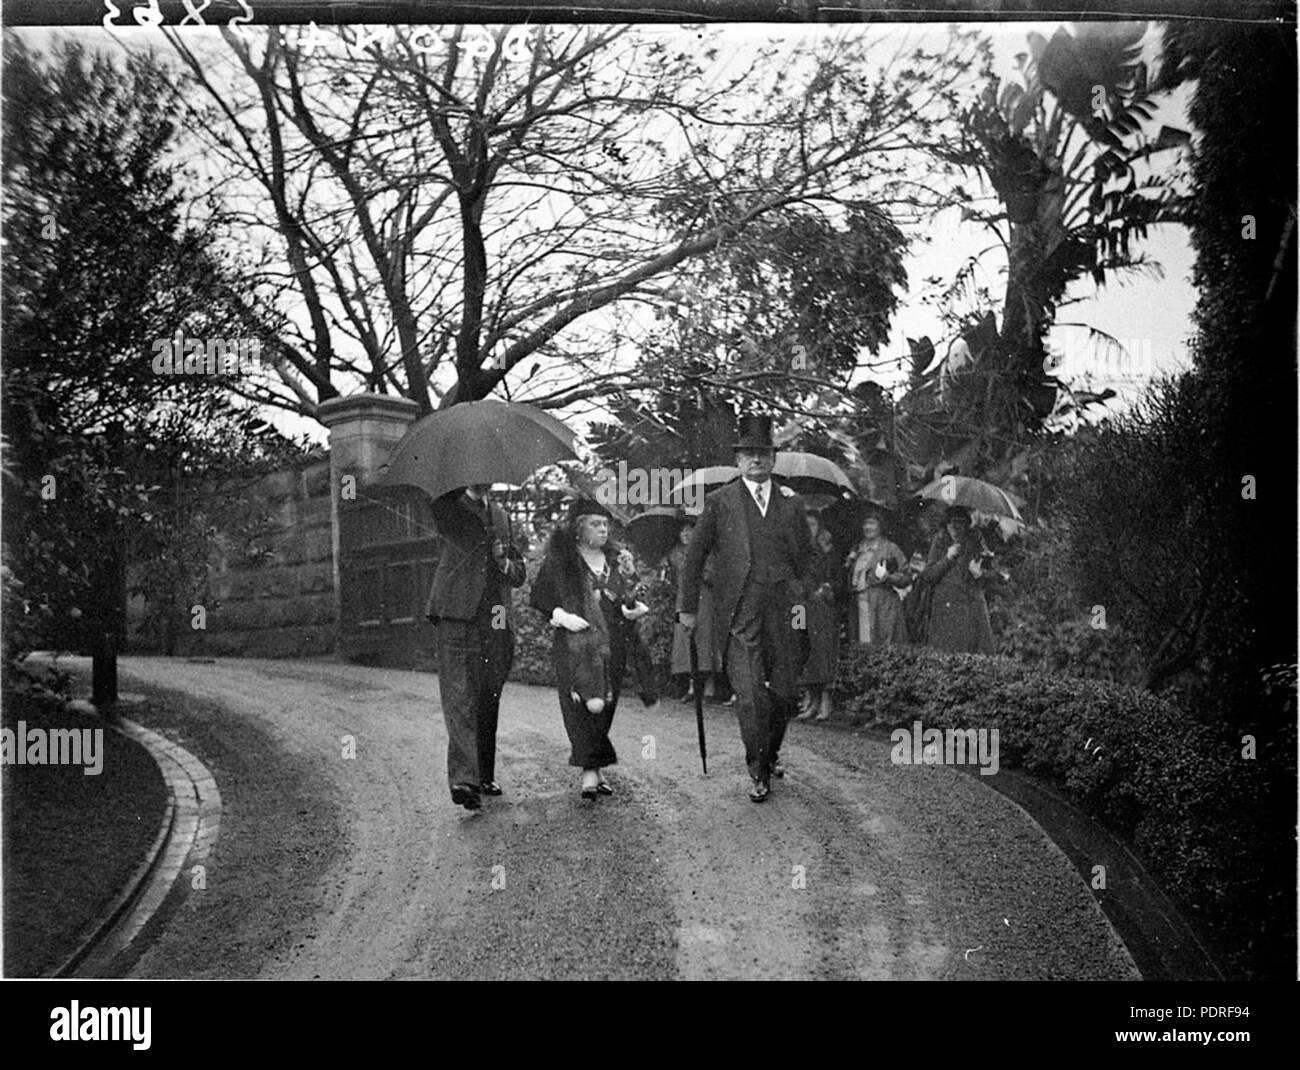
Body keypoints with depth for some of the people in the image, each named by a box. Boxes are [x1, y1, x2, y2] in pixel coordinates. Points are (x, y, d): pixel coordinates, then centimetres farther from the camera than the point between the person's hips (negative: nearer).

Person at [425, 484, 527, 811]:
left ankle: (485, 775, 19)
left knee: (488, 704, 10)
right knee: (460, 699, -14)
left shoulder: (498, 514, 20)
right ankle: (462, 779, -20)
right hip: (458, 620, -6)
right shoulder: (448, 505, 5)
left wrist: (506, 563, 1)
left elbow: (520, 575, 24)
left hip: (496, 625, 6)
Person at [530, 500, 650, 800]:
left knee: (606, 705, 5)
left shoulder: (614, 559, 15)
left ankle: (594, 766, 16)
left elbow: (623, 598, 23)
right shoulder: (558, 560, 1)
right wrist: (561, 615, -13)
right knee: (587, 704, -17)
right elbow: (538, 598, 2)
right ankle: (590, 770, -16)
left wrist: (635, 607, 1)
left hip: (612, 643, 5)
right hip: (575, 643, -5)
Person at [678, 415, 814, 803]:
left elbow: (805, 553, 21)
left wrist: (800, 595, 10)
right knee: (750, 697, -8)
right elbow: (695, 556, 7)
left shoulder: (791, 502, 12)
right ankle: (759, 773, 7)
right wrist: (688, 606, 6)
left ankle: (771, 751, 34)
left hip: (783, 613, 3)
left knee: (785, 694, 7)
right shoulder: (719, 502, 4)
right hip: (739, 616, -3)